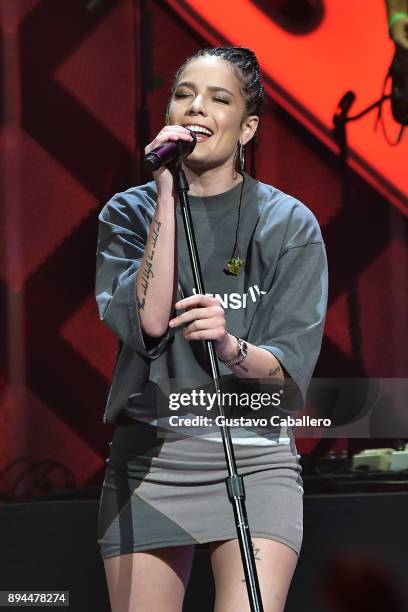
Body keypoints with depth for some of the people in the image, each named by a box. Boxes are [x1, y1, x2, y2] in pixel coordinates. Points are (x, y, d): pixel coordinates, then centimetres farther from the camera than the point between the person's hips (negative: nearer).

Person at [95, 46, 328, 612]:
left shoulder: (289, 223, 1)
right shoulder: (128, 214, 5)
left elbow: (290, 368, -5)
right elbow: (148, 320, -13)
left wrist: (232, 348, -27)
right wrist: (168, 196, -13)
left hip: (255, 462, -1)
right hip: (148, 458, 2)